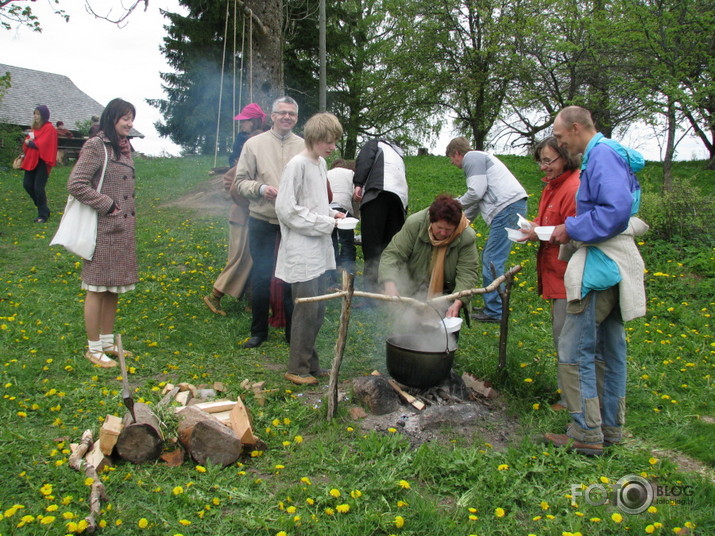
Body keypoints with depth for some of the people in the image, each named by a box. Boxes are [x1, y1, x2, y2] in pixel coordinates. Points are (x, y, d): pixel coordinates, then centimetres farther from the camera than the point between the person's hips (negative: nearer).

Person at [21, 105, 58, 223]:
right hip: (31, 160, 8)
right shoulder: (35, 127, 16)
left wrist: (29, 143, -5)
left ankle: (43, 215, 3)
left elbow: (42, 144, -17)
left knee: (38, 188, -9)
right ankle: (43, 208, 22)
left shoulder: (49, 128, -8)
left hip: (42, 161, -8)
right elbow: (27, 141, 13)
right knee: (27, 184, 6)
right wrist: (27, 141, -9)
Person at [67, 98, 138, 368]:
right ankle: (93, 348, 11)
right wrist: (107, 204, -16)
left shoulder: (124, 146, 13)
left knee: (114, 288, 14)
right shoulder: (96, 146, -12)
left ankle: (108, 341, 26)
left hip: (123, 229, 8)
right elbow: (76, 184, -18)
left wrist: (130, 217, 13)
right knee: (97, 288, 0)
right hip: (102, 228, -8)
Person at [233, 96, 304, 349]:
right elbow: (240, 181, 2)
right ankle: (258, 331, 21)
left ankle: (293, 331, 21)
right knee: (261, 276, 6)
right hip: (262, 221, -1)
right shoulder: (254, 144, 1)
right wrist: (260, 188, -16)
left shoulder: (304, 147, 4)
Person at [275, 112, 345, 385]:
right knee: (307, 310, -4)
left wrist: (332, 213, 4)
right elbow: (286, 208, -17)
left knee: (318, 310, 13)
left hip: (319, 250, 9)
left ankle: (310, 363, 26)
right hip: (301, 252, -9)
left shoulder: (321, 163, 13)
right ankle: (298, 369, 10)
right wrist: (325, 223, -15)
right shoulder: (297, 165, -14)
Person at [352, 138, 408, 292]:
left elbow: (364, 159, 3)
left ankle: (371, 284, -18)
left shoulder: (375, 143, 26)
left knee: (371, 240, -10)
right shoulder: (398, 155, 42)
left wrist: (358, 184, -6)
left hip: (378, 192, -6)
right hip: (401, 195, 6)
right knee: (391, 242, 7)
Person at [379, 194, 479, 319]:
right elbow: (392, 254, -22)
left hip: (446, 293, 0)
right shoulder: (414, 224, -21)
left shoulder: (467, 237, -21)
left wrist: (458, 303, -37)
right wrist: (390, 285, -39)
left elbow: (467, 273, -21)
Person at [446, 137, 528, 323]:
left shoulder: (472, 158, -2)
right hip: (511, 206, 11)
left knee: (492, 261, -9)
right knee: (488, 257, 14)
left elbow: (476, 192, -13)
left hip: (508, 207, -11)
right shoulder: (479, 158, 30)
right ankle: (492, 306, 19)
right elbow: (479, 199, 31)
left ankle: (495, 312, -7)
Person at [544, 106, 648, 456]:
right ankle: (610, 427, 25)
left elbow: (617, 210, -25)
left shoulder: (602, 155, -13)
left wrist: (573, 229, -13)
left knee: (575, 350, -6)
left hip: (602, 264, -11)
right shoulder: (604, 154, 18)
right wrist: (571, 230, 13)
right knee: (609, 348, 15)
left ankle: (587, 434, 1)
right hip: (612, 263, 11)